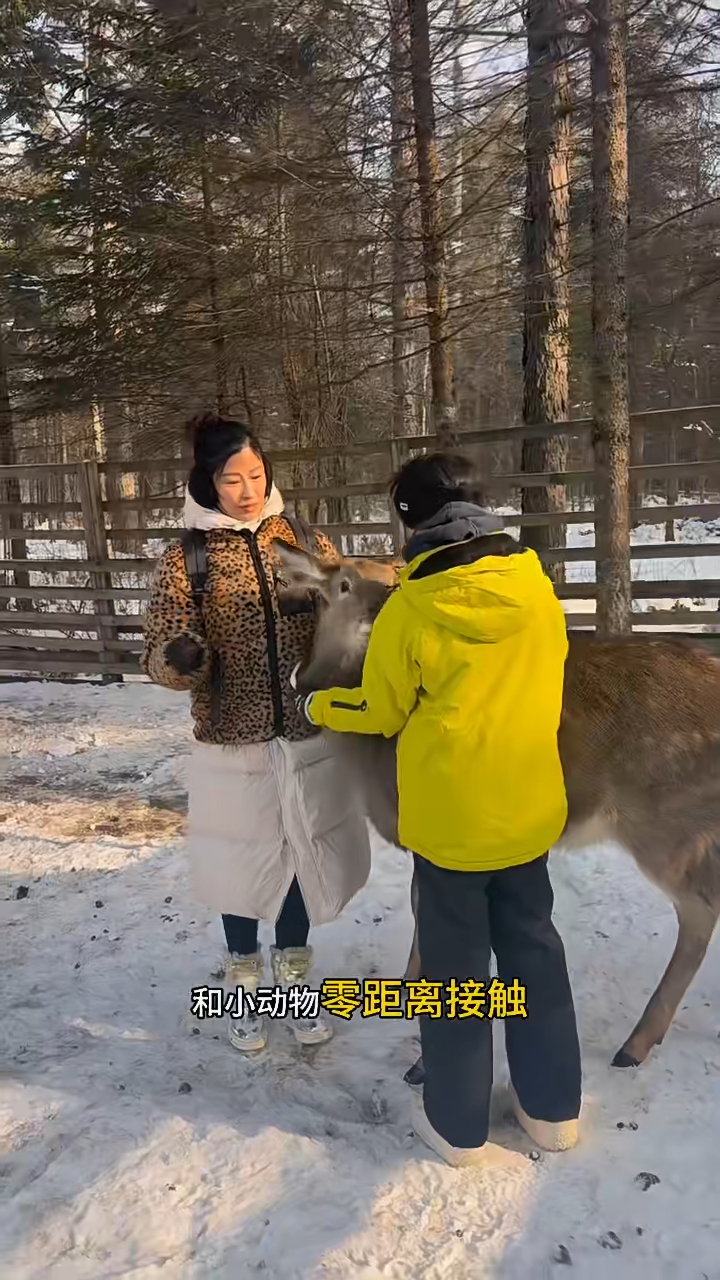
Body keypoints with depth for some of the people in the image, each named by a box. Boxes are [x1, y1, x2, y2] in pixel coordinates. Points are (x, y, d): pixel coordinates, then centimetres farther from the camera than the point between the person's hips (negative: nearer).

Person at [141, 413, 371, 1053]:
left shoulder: (307, 542, 1)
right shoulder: (186, 559, -5)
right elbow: (161, 654, -9)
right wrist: (179, 657, -32)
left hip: (310, 738, 2)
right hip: (232, 745, -2)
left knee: (303, 857, 15)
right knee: (242, 862, 13)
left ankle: (293, 978, 38)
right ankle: (244, 983, 38)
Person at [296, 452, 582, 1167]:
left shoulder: (410, 609, -16)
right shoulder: (535, 584, -4)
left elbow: (380, 711, -5)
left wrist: (317, 707, 14)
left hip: (450, 818, -4)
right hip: (529, 810, 4)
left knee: (456, 968, 12)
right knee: (534, 952, 20)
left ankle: (458, 1126, 27)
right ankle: (552, 1108, 34)